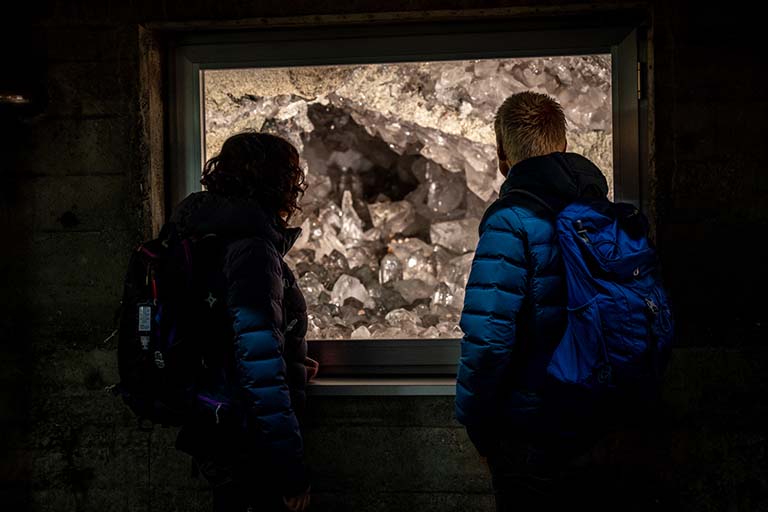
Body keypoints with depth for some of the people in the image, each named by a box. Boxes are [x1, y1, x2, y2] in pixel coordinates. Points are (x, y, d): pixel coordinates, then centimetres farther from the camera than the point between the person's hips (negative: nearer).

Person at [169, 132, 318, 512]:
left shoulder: (213, 234, 9)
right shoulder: (251, 246, -21)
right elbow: (259, 366, -27)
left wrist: (291, 364, 21)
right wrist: (291, 469, -23)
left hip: (215, 434, 9)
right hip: (245, 445, -9)